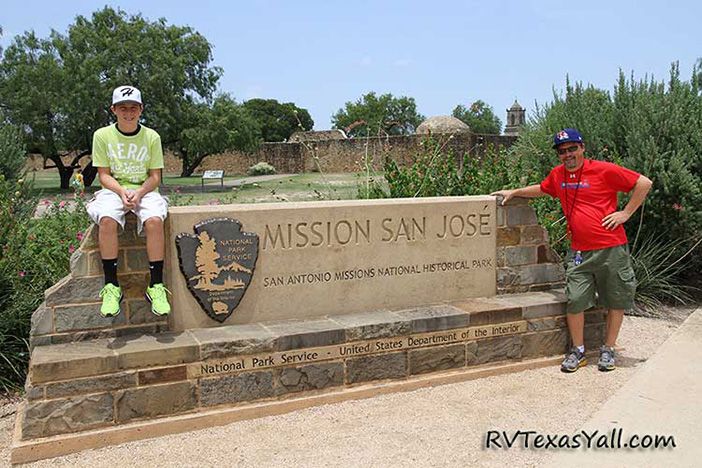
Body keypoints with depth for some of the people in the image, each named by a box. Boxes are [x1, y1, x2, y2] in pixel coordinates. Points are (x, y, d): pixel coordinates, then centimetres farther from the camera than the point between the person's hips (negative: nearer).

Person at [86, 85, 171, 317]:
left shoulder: (151, 137, 3)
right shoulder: (102, 135, 3)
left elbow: (155, 176, 3)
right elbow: (104, 175, 2)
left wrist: (139, 193, -17)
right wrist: (121, 191, -17)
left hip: (145, 190, 0)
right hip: (114, 190, 0)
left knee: (154, 220, -33)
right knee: (107, 220, -34)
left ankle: (156, 286, -26)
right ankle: (111, 286, -26)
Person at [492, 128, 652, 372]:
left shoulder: (604, 170, -7)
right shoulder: (558, 175, 8)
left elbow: (644, 183, -3)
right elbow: (541, 189, 30)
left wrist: (626, 213, -6)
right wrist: (514, 192, 26)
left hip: (612, 249, -3)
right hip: (580, 252, 3)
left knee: (616, 301, 7)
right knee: (574, 301, -3)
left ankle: (608, 350, 24)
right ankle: (578, 351, 13)